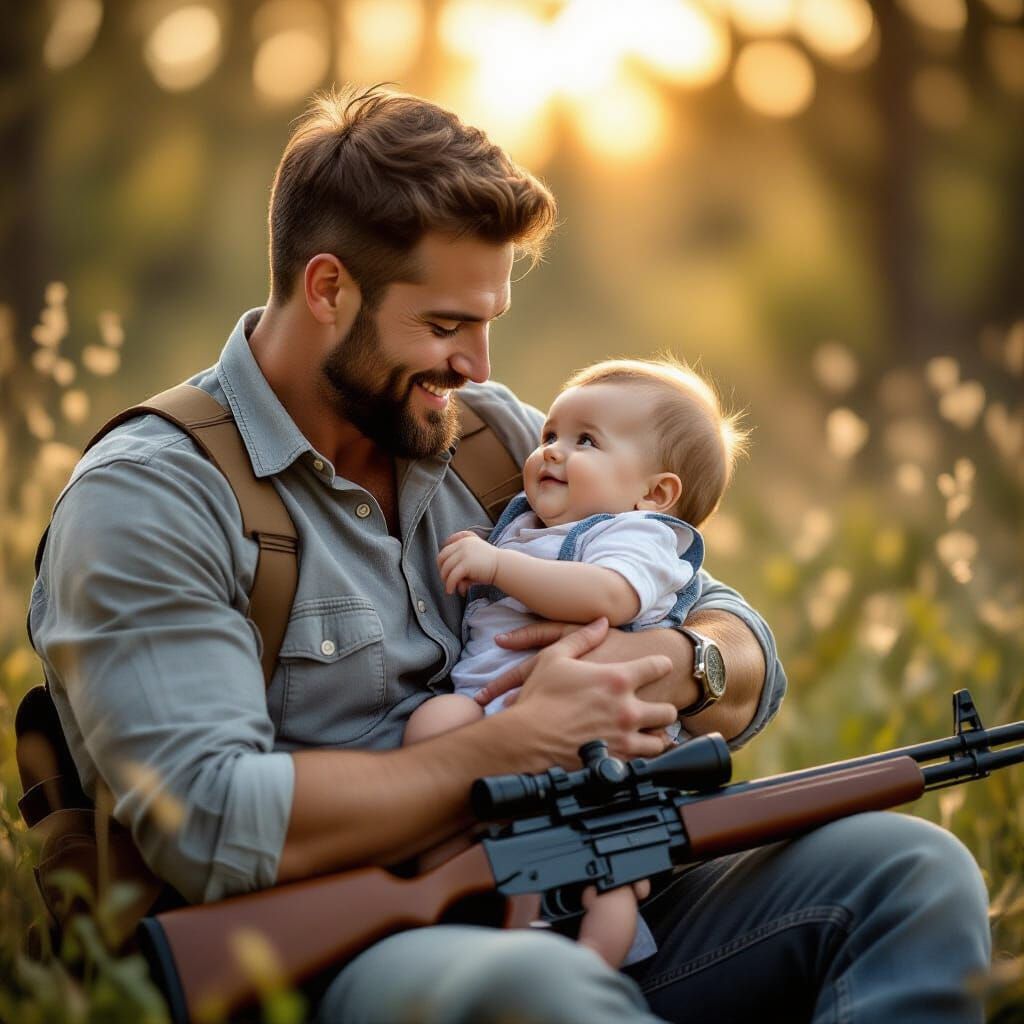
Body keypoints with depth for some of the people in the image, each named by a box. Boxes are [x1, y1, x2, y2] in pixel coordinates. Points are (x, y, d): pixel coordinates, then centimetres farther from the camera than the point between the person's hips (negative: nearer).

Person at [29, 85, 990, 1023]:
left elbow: (751, 670, 18)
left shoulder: (494, 433, 15)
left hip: (581, 917, 7)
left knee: (913, 870, -11)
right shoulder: (145, 501, -4)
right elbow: (218, 831, -18)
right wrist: (524, 741, -14)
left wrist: (673, 661, -8)